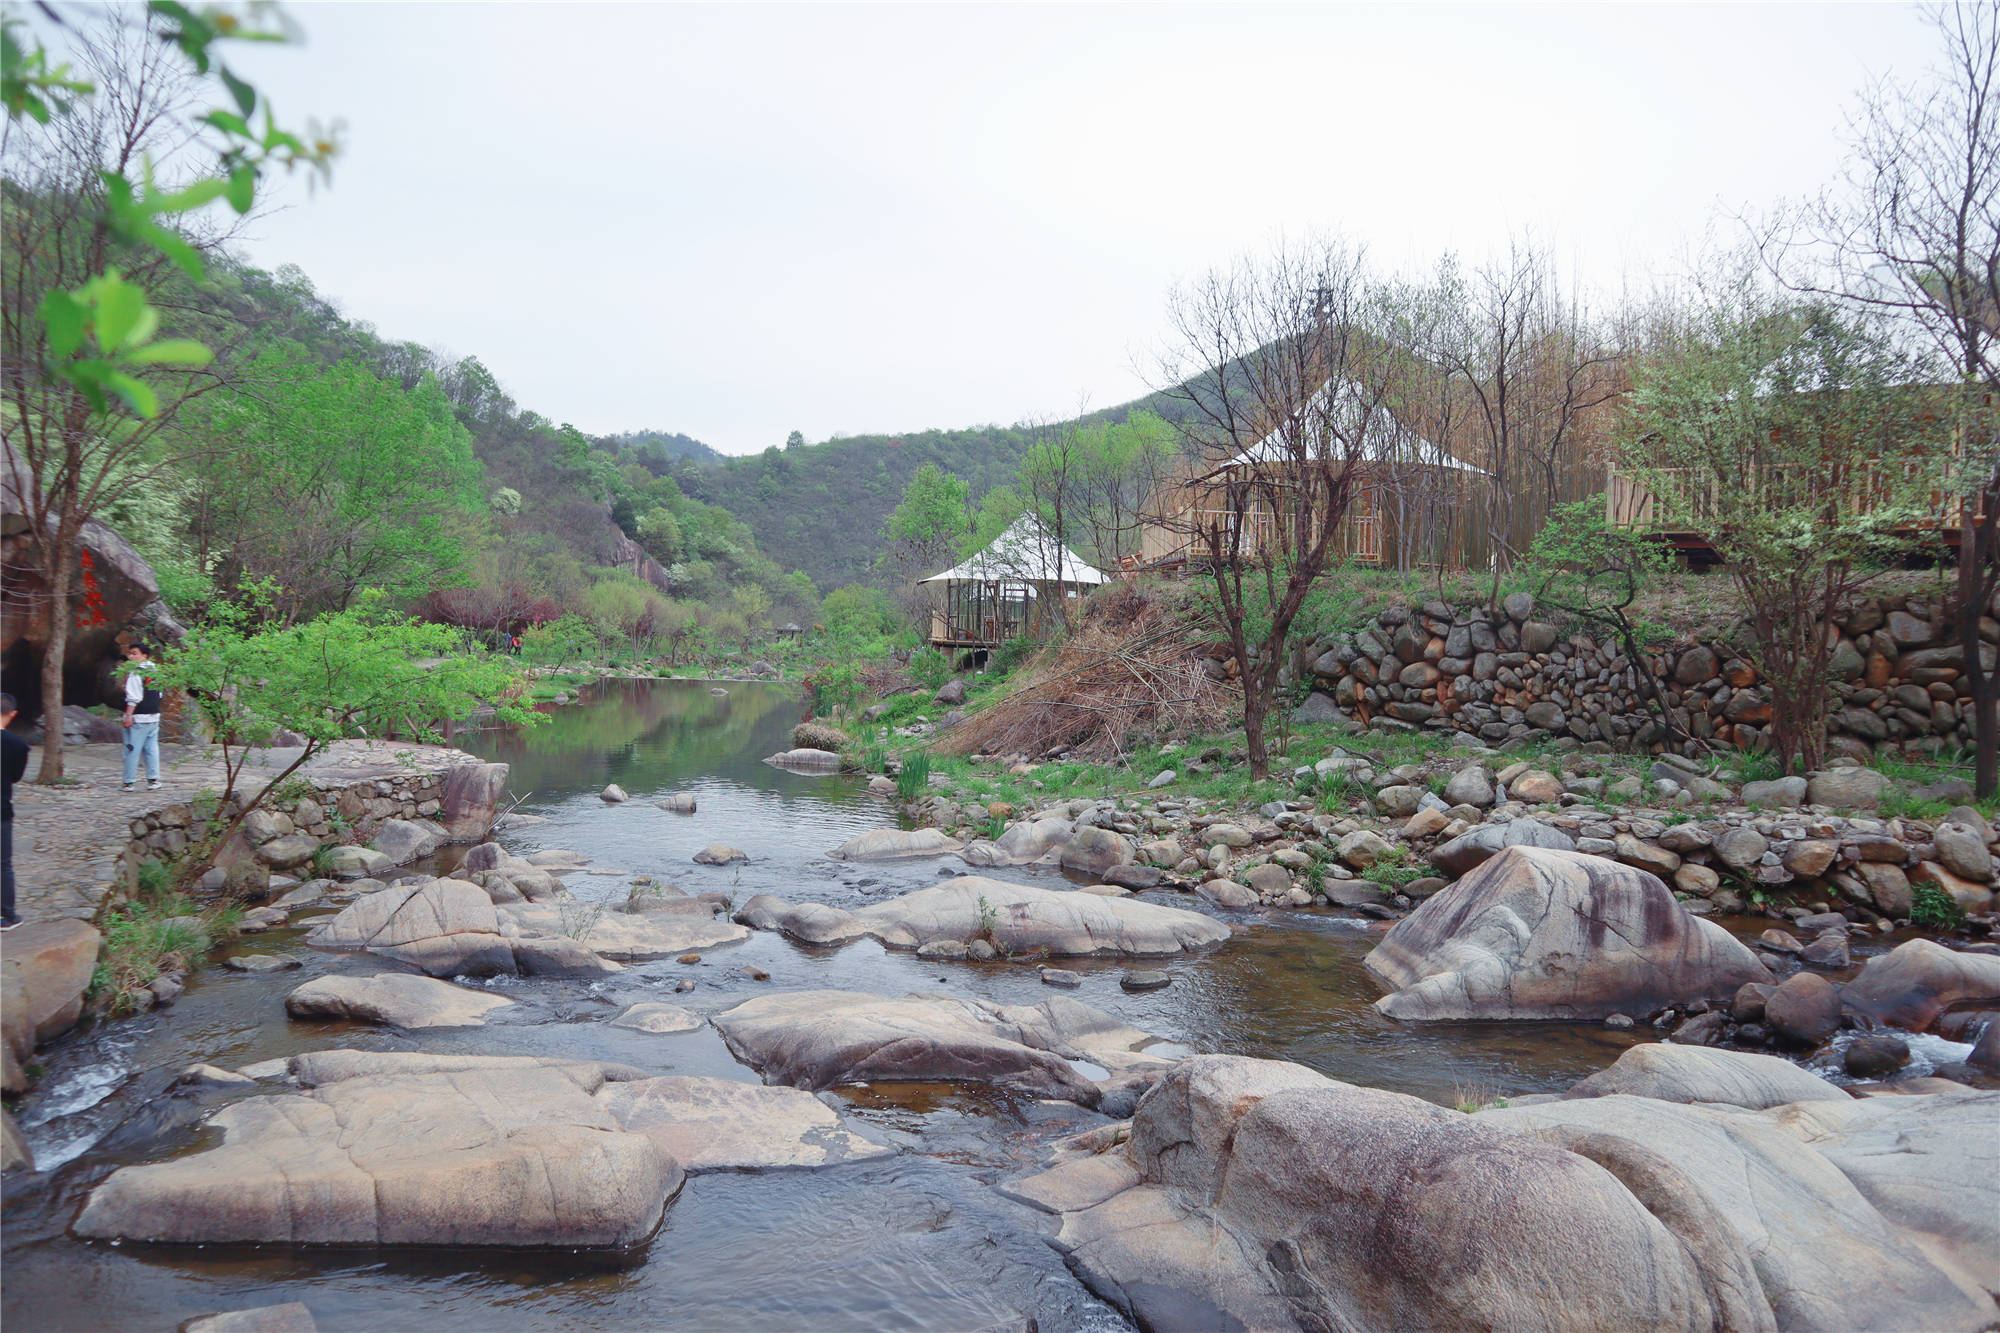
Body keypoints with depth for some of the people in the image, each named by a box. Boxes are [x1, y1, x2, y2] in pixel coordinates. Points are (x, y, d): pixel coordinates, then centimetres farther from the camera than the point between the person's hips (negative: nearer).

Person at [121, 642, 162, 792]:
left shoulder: (135, 672, -11)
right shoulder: (154, 670, 12)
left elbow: (133, 697, -16)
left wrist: (128, 715, -15)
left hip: (138, 717, -7)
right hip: (154, 716, 7)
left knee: (132, 750, -2)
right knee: (151, 748, 9)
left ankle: (128, 782, 2)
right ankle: (154, 780, 8)